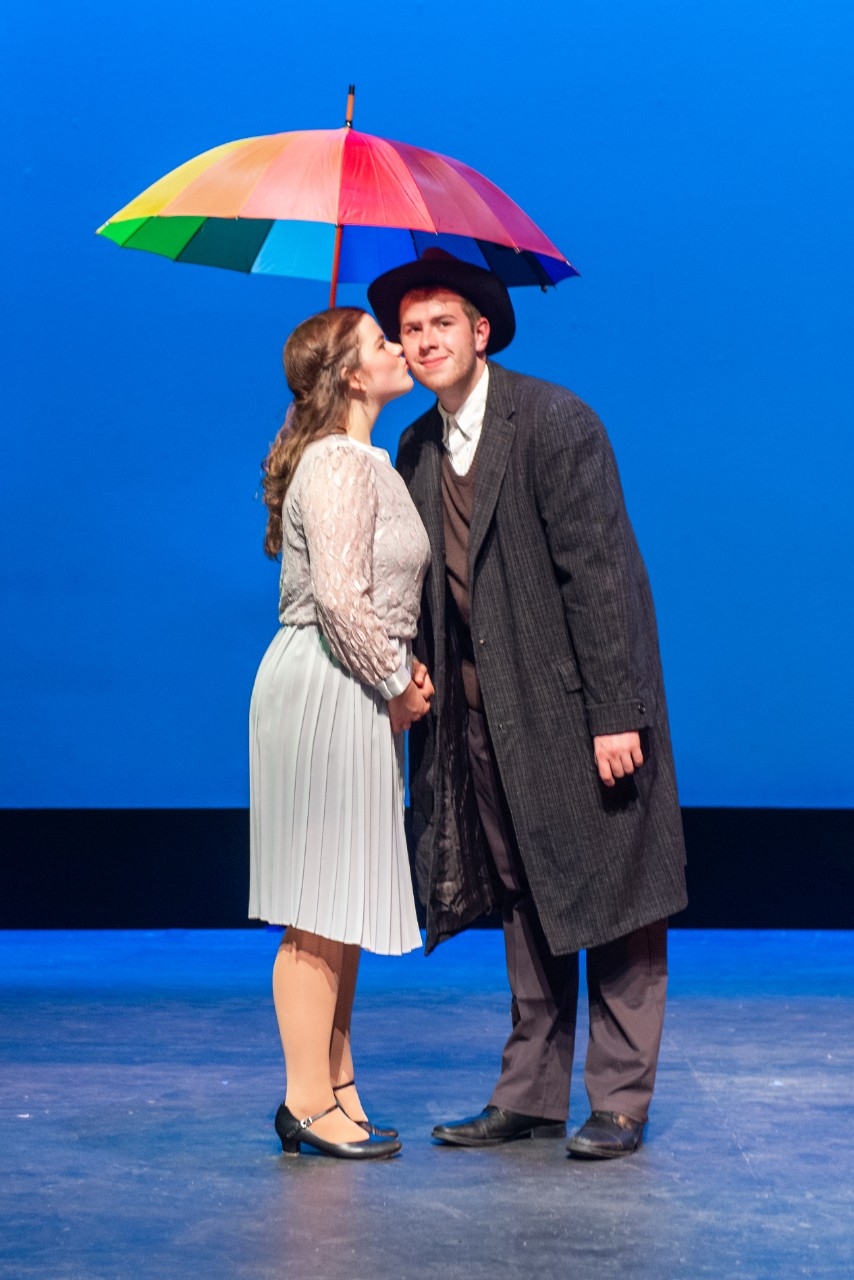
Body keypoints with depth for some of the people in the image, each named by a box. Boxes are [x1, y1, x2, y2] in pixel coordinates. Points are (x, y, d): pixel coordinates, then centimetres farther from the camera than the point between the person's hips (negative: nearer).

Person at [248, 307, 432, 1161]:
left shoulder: (364, 462, 17)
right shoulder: (340, 463, -15)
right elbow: (339, 596, -24)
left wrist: (400, 674, 9)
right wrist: (396, 683, -12)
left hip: (355, 695, 10)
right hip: (327, 693, -10)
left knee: (344, 900, 13)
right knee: (319, 906, -4)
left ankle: (334, 1088, 21)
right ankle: (309, 1101, 3)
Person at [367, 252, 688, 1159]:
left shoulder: (553, 419, -12)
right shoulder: (416, 449, 9)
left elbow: (598, 568, -16)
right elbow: (431, 589, 12)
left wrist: (614, 712, -20)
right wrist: (420, 692, 3)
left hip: (581, 700, -7)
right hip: (490, 711, 7)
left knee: (612, 896, 2)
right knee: (524, 902, 12)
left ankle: (620, 1101, 10)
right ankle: (531, 1095, 21)